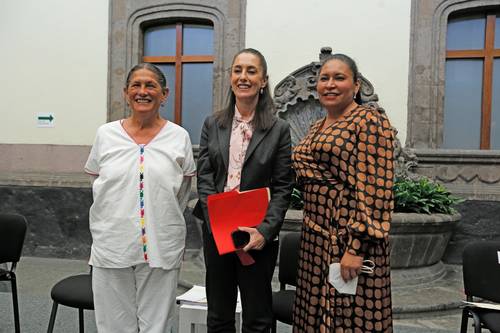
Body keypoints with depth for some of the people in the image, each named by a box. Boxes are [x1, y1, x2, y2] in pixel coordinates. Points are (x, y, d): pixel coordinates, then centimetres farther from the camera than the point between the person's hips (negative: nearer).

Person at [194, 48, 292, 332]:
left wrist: (265, 231, -17)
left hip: (258, 235, -2)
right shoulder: (213, 124, 5)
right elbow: (204, 179, 0)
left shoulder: (279, 129, -3)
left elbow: (282, 188, -5)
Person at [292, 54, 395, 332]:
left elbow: (375, 189, -17)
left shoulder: (370, 120, -9)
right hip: (316, 237, 8)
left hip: (350, 238, -7)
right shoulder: (318, 127, 15)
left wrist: (356, 247, -21)